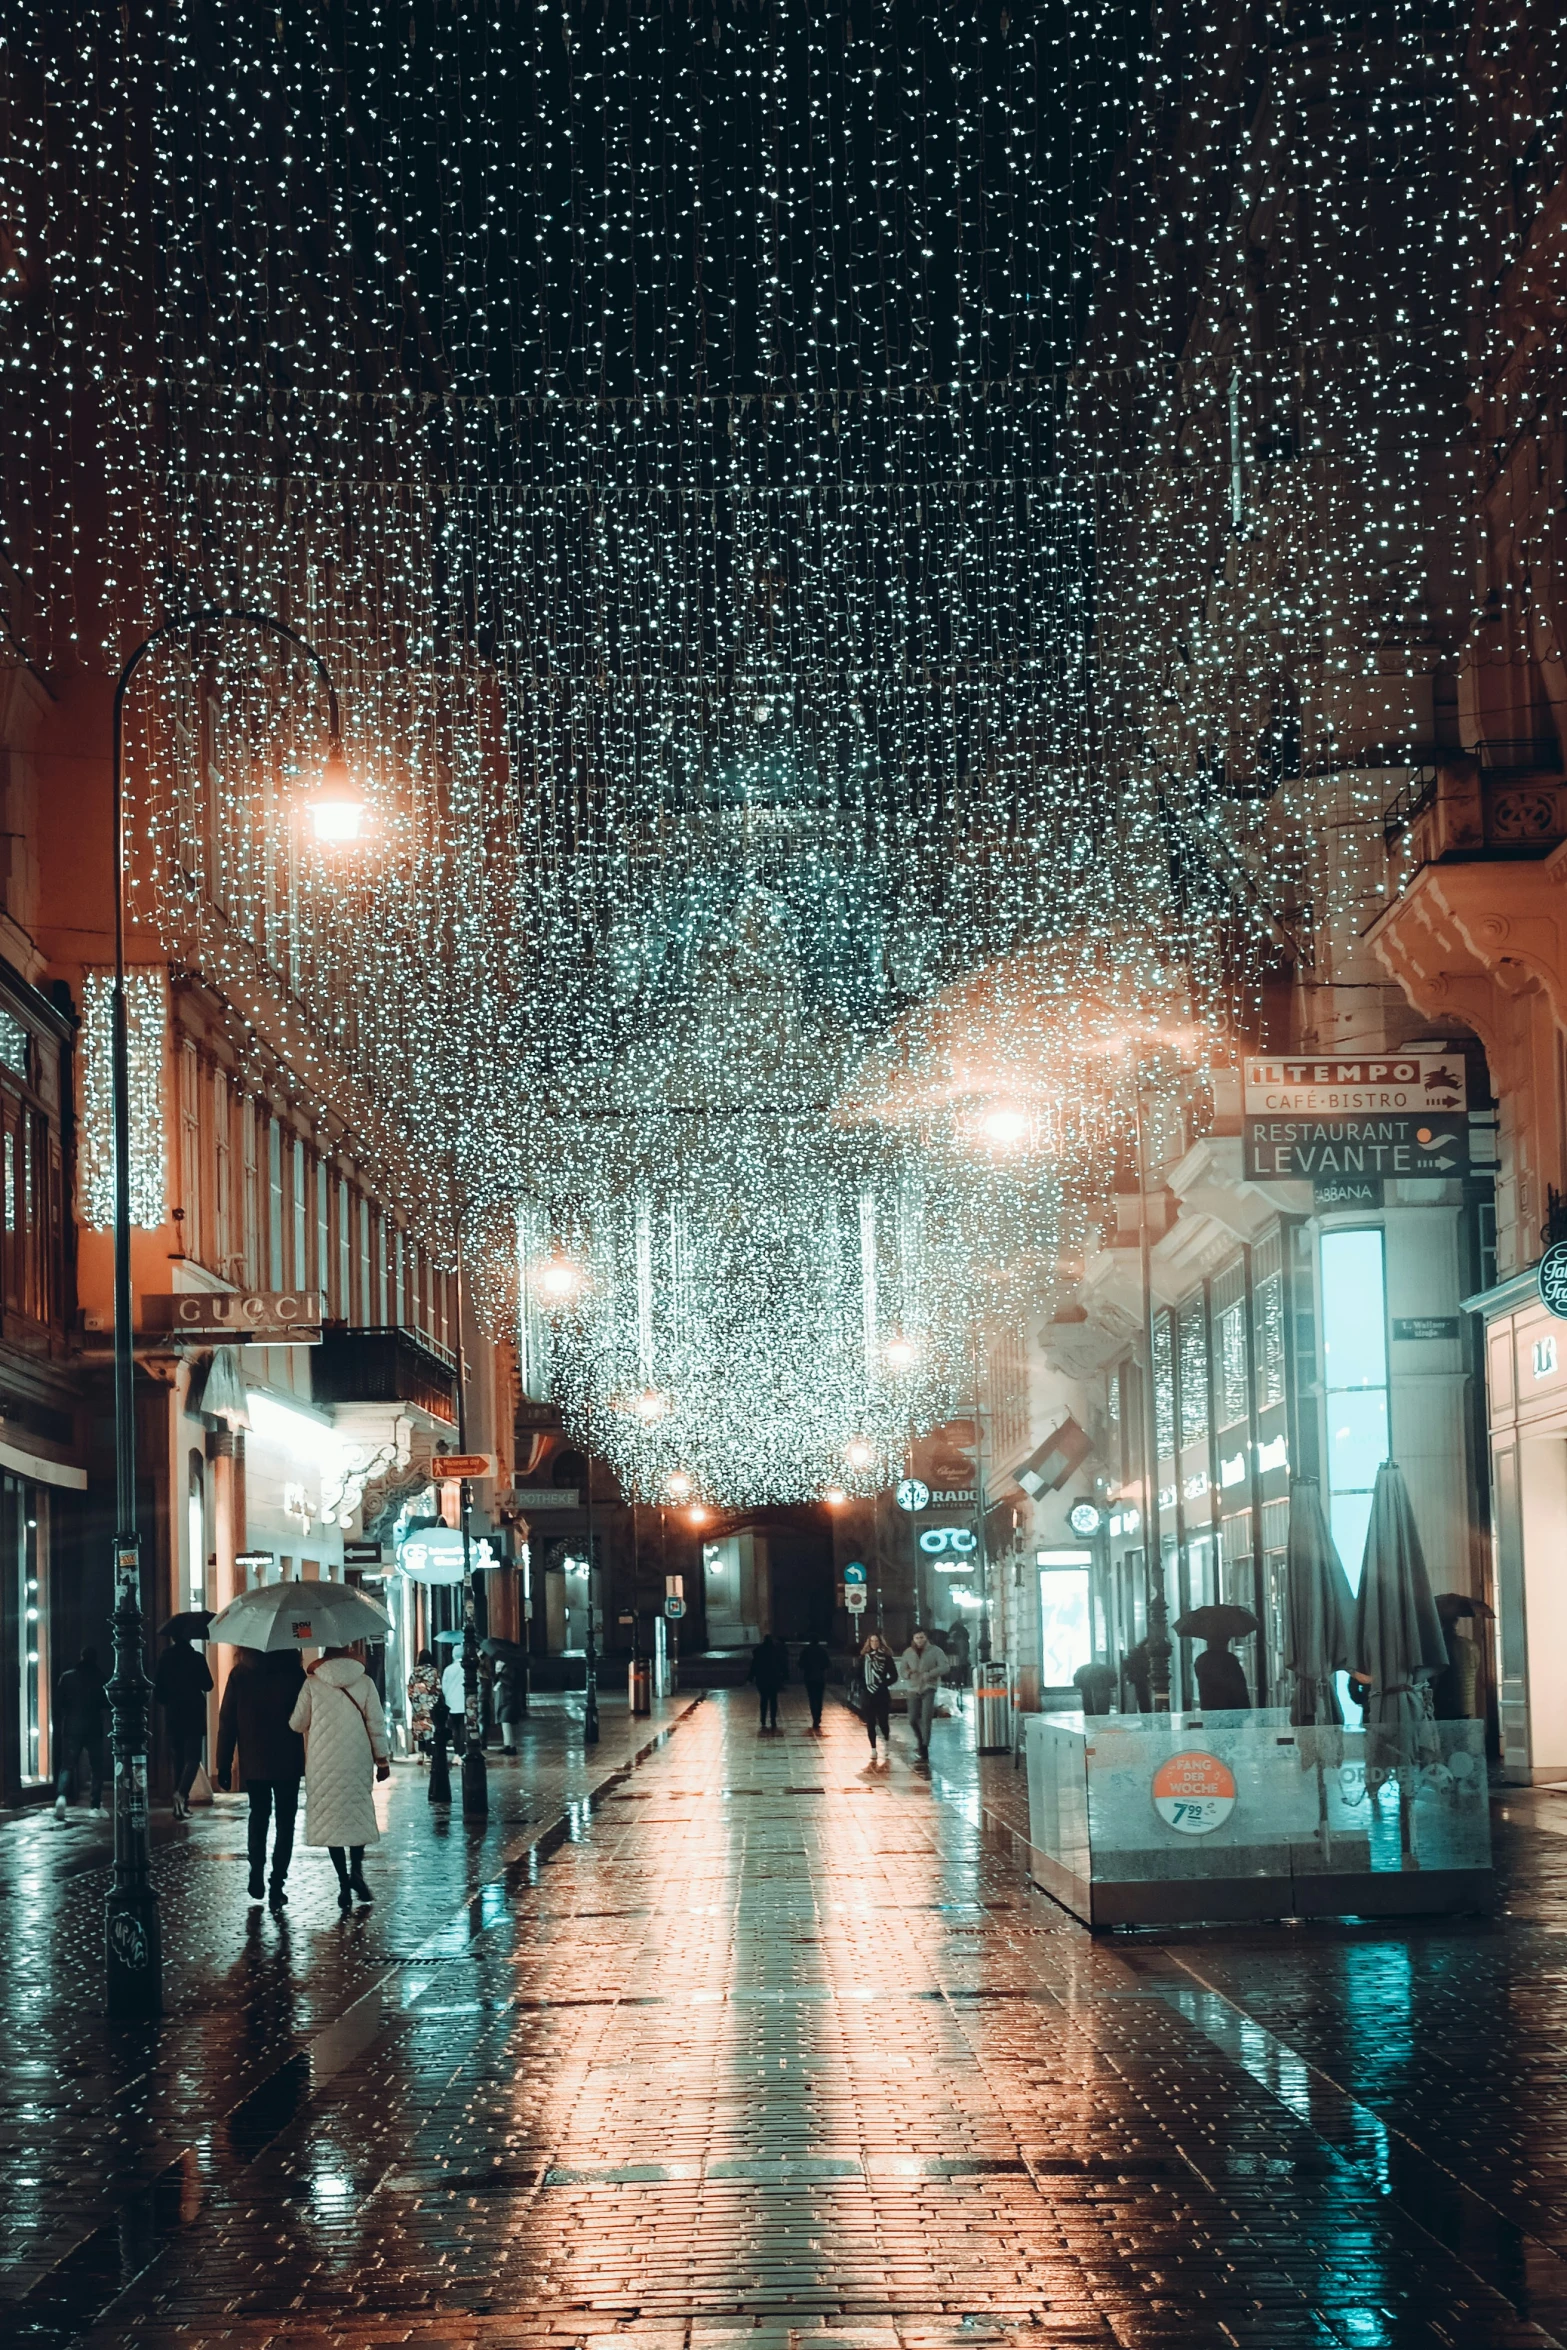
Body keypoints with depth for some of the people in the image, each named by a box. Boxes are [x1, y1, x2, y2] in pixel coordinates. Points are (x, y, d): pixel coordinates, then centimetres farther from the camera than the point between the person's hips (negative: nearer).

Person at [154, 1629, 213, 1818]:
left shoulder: (164, 1660, -1)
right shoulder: (197, 1659, -8)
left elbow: (158, 1691, 1)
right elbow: (208, 1685, -1)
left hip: (173, 1717, 3)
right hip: (194, 1716, -3)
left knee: (178, 1760, 12)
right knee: (193, 1758, -2)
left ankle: (180, 1803, 11)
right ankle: (182, 1793, -25)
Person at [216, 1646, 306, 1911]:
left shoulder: (239, 1675, -2)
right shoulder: (293, 1672, -6)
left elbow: (227, 1721, -1)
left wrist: (224, 1765, 4)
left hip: (252, 1763, 1)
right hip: (287, 1763, -1)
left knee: (258, 1814, 22)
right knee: (285, 1820, 6)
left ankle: (256, 1867, 6)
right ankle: (277, 1886, -2)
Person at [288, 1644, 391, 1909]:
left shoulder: (312, 1683, -4)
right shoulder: (364, 1682, -1)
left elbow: (297, 1723, 2)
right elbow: (376, 1724, -1)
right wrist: (383, 1760, 7)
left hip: (324, 1764, -1)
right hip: (358, 1762, 1)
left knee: (331, 1817, 5)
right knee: (359, 1814, 16)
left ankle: (344, 1882, -1)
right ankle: (356, 1868, -4)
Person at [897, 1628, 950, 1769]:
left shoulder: (935, 1651, -1)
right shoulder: (908, 1653, 8)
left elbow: (944, 1667, -10)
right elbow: (901, 1671, 9)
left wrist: (929, 1674, -24)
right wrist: (908, 1674, -15)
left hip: (929, 1689, -4)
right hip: (913, 1690, 4)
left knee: (926, 1719, -14)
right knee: (913, 1720, 3)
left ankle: (924, 1750, -13)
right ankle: (920, 1743, 31)